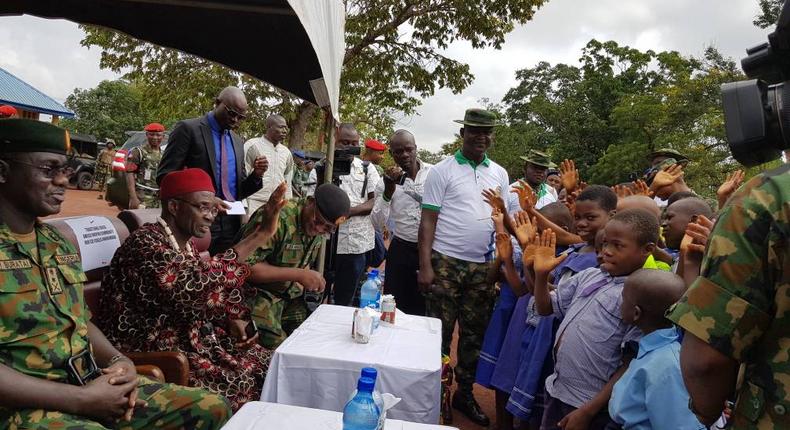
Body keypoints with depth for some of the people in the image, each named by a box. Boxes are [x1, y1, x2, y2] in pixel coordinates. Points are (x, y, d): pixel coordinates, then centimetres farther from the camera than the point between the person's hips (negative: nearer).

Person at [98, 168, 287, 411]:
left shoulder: (185, 244, 8)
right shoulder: (145, 244, -20)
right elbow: (192, 285, -36)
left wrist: (231, 320, -5)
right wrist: (260, 234, -35)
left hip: (188, 338, 8)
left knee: (265, 364, -3)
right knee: (242, 380, -19)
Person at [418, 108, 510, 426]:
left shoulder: (499, 174, 10)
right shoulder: (442, 171, -3)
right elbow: (428, 221, -5)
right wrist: (425, 266, -12)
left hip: (483, 266, 4)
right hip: (446, 262, -4)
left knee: (475, 333, 11)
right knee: (439, 331, 4)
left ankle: (464, 392, 27)